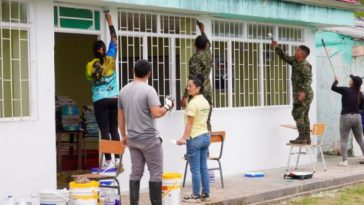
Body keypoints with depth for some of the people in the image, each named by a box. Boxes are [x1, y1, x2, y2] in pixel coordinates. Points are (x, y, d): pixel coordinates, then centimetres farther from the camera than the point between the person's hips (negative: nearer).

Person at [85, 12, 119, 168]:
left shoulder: (90, 65, -4)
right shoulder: (111, 59, 1)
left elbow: (90, 78, 12)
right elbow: (114, 40, 12)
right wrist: (110, 22, 19)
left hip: (100, 100, -2)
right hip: (114, 99, 2)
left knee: (105, 131, -3)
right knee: (114, 130, 8)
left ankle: (108, 160, -6)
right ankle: (117, 159, 7)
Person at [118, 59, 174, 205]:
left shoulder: (123, 91, 7)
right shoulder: (148, 90, -13)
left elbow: (120, 116, 13)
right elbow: (156, 113, -20)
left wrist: (123, 135, 22)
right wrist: (168, 106, -1)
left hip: (132, 138, 6)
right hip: (149, 138, -6)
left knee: (135, 173, 10)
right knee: (155, 173, 1)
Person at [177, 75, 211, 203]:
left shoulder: (193, 103, -15)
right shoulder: (205, 102, 11)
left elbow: (190, 123, -17)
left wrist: (184, 138, -16)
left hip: (195, 138, -9)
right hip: (205, 136, 9)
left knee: (195, 169, -2)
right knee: (203, 167, 13)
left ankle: (196, 196, 4)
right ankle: (205, 194, 17)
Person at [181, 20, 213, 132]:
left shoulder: (195, 58, -11)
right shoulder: (209, 54, 9)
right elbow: (208, 44, 34)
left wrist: (185, 96, -18)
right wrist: (202, 31, 49)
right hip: (208, 92, 7)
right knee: (207, 122, 8)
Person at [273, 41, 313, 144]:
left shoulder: (305, 65, -16)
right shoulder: (295, 61, 12)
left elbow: (308, 79, -24)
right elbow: (284, 57, 21)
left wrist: (303, 92, -35)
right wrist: (277, 47, 9)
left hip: (304, 94, -10)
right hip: (299, 93, 10)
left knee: (297, 114, -11)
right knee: (304, 116, 11)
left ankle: (302, 138, -11)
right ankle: (307, 138, 14)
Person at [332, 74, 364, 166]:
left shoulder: (346, 90, -9)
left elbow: (333, 87, 2)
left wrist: (336, 80, 20)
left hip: (346, 117, -4)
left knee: (343, 140, 0)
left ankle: (344, 161, -7)